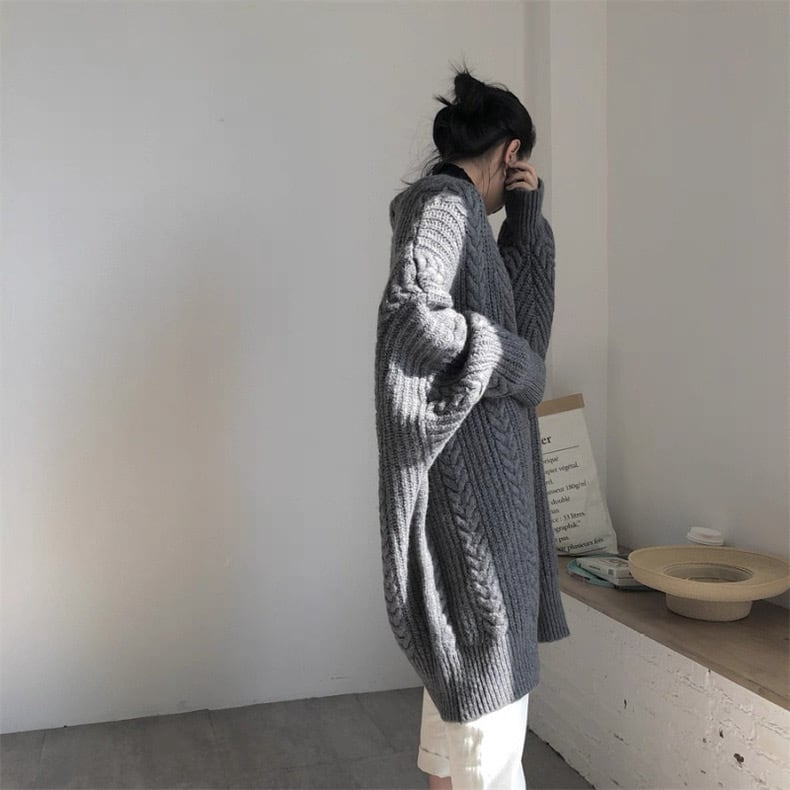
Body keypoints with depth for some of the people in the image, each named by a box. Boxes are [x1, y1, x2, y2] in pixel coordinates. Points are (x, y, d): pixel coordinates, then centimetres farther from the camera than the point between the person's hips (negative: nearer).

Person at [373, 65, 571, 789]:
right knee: (488, 647, -1)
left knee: (462, 647, 19)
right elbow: (407, 311, -28)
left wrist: (527, 216, 13)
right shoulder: (444, 201, -11)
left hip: (481, 461, 10)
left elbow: (518, 305, 23)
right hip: (469, 464, -10)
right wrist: (515, 363, -17)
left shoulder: (458, 210, 17)